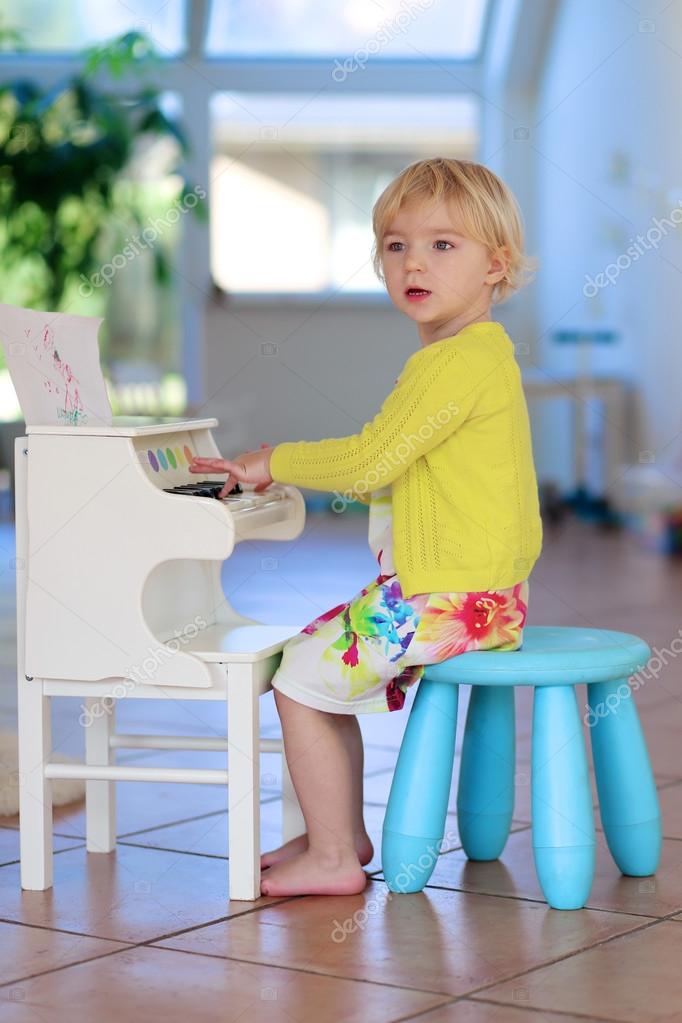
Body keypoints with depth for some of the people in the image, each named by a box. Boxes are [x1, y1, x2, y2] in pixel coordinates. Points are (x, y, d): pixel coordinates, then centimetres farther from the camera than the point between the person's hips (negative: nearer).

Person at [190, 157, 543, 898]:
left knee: (300, 678, -7)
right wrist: (280, 468, 16)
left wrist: (274, 461, -6)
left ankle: (333, 859, 1)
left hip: (448, 600, -11)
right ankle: (342, 832, 26)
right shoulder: (472, 354, 17)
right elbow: (387, 470, 24)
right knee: (323, 656, 20)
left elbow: (370, 461, -22)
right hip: (454, 589, 11)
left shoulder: (460, 360, -19)